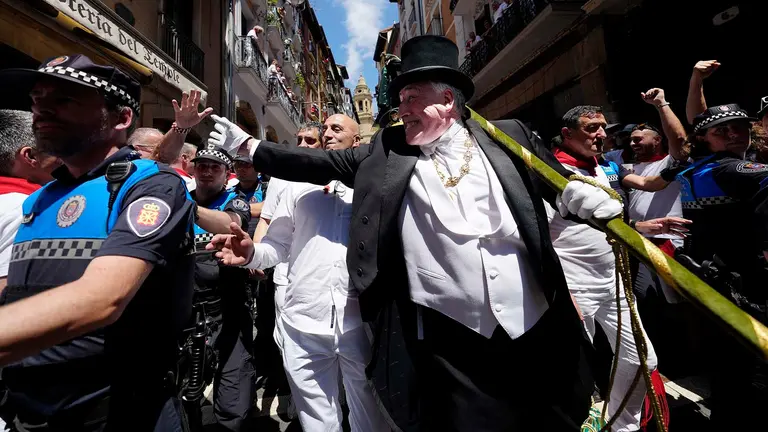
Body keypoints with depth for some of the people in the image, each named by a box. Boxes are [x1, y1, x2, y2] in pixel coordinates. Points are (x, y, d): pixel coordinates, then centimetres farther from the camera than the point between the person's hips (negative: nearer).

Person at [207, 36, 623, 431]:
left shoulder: (507, 137, 4)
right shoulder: (387, 149, 4)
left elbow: (560, 184, 12)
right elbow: (324, 163, 6)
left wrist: (586, 196, -10)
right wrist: (247, 144, 8)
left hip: (536, 330, 2)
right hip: (449, 339, -1)